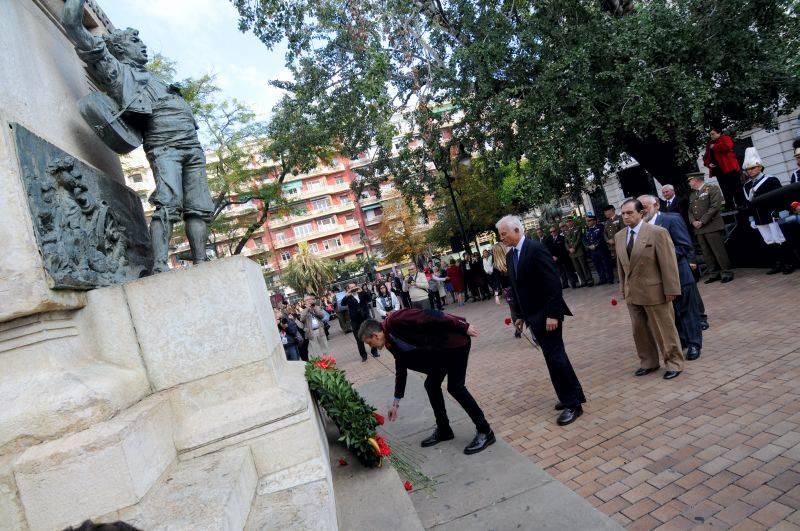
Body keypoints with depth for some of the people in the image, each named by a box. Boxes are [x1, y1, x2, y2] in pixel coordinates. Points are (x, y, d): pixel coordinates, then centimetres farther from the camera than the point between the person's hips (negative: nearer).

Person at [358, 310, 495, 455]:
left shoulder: (395, 321, -22)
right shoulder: (391, 343, 8)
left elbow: (429, 316, -26)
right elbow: (401, 370, 17)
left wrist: (464, 327, -24)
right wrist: (396, 404, 24)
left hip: (456, 341, -9)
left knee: (455, 387, -8)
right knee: (431, 385, 10)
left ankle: (485, 432, 4)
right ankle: (444, 430, 24)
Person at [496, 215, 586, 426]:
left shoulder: (536, 249, -16)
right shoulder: (510, 255, 9)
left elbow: (553, 283, -20)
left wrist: (552, 313, -22)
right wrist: (520, 314, 15)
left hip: (546, 314, -8)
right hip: (532, 315, 8)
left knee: (555, 356, -5)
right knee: (552, 356, 14)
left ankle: (573, 403, 6)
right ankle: (570, 395, 26)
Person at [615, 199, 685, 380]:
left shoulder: (657, 233, -12)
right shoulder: (619, 236, 6)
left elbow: (668, 263, -11)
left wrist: (671, 290, -12)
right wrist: (623, 286, 13)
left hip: (654, 291, -6)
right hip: (632, 292, 6)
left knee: (664, 329, 7)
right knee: (639, 330, 13)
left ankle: (673, 363, 23)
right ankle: (648, 362, 29)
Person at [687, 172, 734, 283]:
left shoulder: (712, 188, -2)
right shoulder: (692, 195, 19)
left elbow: (714, 207, -12)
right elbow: (690, 211, 19)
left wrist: (702, 221, -15)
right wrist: (693, 222, -1)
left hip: (712, 226, -6)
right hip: (698, 229, 7)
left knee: (719, 251, -4)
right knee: (707, 253, 7)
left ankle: (727, 273, 4)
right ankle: (714, 273, 13)